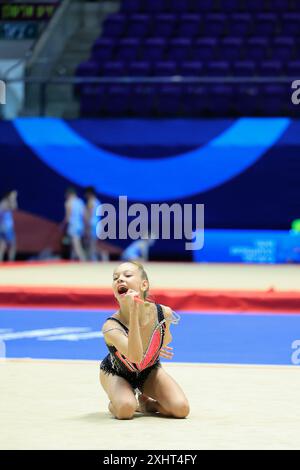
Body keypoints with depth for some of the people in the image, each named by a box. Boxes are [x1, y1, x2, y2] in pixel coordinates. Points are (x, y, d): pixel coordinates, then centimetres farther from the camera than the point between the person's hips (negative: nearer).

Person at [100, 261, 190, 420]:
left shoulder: (164, 313, -27)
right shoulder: (111, 327, -38)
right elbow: (135, 357, -55)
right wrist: (134, 313, -58)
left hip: (150, 371, 3)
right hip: (116, 373, -3)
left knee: (181, 408, -16)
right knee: (126, 409, -32)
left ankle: (146, 403, 13)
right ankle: (114, 405, 4)